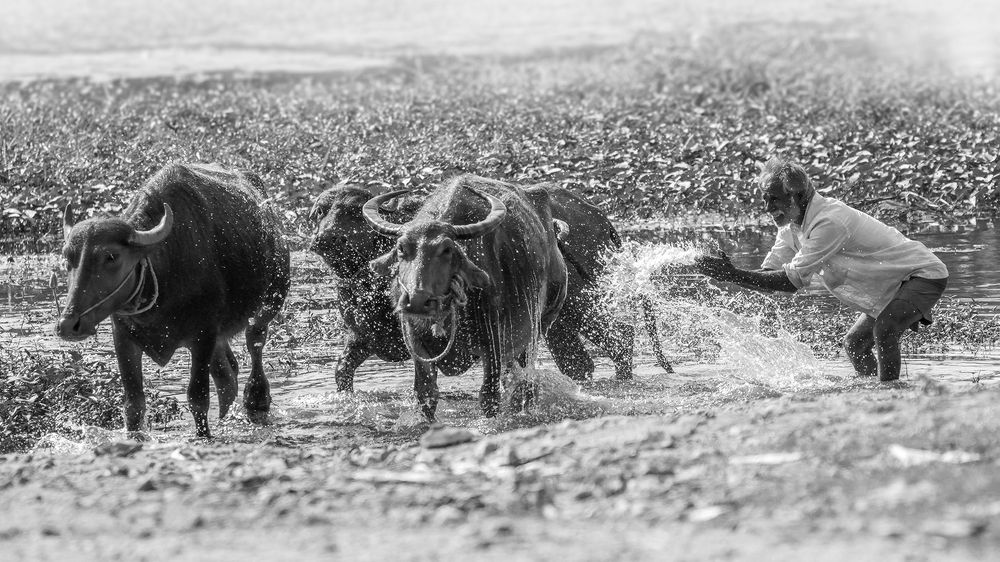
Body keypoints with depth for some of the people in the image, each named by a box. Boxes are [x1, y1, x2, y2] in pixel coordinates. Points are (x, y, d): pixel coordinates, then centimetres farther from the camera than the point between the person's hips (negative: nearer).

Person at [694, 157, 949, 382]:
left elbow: (792, 281, -31)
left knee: (884, 331, -30)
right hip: (893, 284, 10)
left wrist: (734, 275, -32)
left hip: (925, 275, -10)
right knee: (855, 344, 13)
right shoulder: (791, 226, -1)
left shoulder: (829, 222, -31)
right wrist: (724, 272, -22)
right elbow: (768, 276, -4)